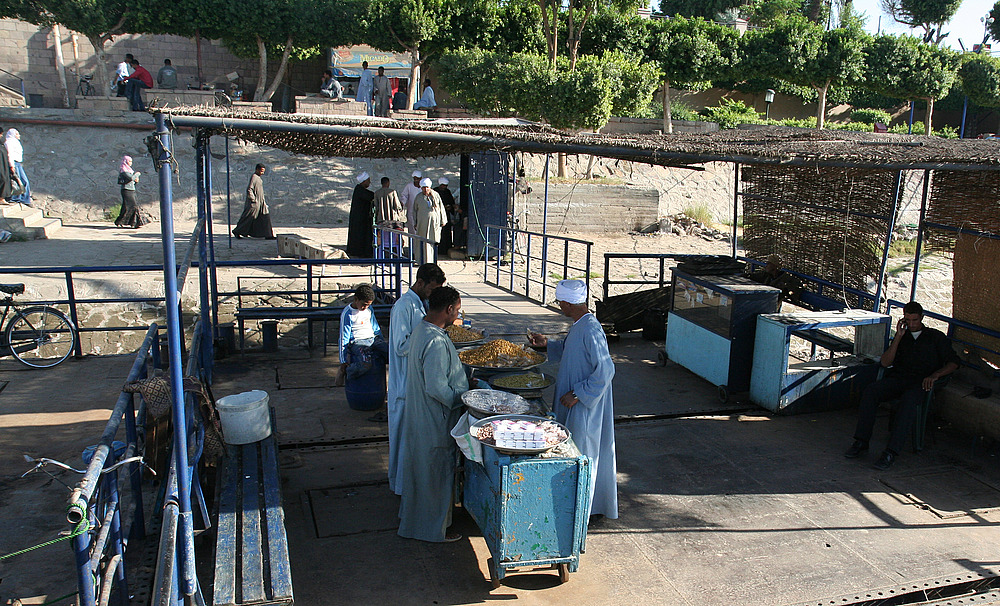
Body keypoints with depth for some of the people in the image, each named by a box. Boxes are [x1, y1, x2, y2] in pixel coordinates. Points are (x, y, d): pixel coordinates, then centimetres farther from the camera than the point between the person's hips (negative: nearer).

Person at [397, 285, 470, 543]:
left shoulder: (420, 329, 3)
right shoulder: (436, 342, -29)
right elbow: (437, 388, -29)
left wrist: (464, 381, 15)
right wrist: (462, 399, -14)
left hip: (419, 414, 10)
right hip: (436, 422, -10)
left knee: (421, 469, 23)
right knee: (437, 473, 7)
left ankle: (413, 518, 40)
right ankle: (434, 529, 23)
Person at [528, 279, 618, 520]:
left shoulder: (591, 331, -25)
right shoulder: (578, 326, 5)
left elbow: (605, 370, -27)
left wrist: (578, 394, -23)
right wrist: (547, 343, 11)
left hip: (585, 407, -10)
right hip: (571, 404, 10)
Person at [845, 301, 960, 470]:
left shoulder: (936, 337, 17)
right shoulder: (901, 337, 23)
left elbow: (953, 362, 8)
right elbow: (885, 362, 9)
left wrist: (934, 375, -11)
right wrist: (898, 337, 2)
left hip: (920, 382, -3)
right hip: (898, 378, 3)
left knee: (909, 400, -38)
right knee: (869, 392, -28)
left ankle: (891, 453, -42)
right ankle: (861, 442, -27)